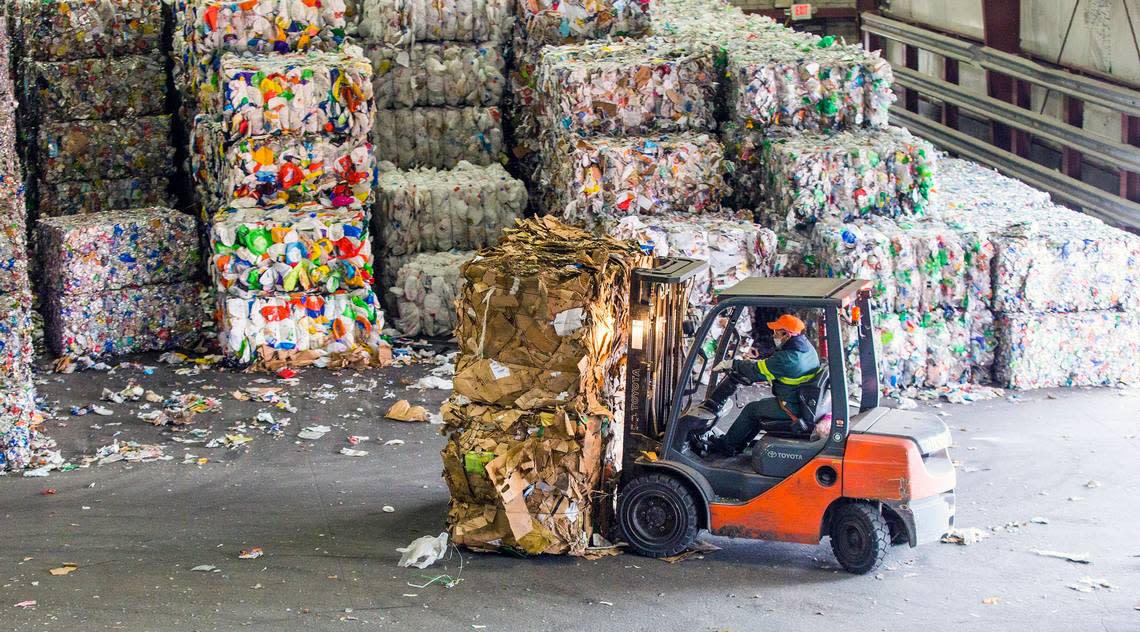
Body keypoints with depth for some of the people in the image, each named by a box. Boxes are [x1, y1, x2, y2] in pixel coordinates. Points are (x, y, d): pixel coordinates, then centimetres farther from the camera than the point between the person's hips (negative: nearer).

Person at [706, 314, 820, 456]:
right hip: (806, 402, 9)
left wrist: (732, 364, -5)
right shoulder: (807, 348, 4)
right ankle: (738, 444, 29)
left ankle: (726, 446, 18)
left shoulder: (787, 358, -26)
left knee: (751, 409, 5)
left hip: (791, 407, -9)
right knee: (761, 405, 23)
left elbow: (757, 371, -18)